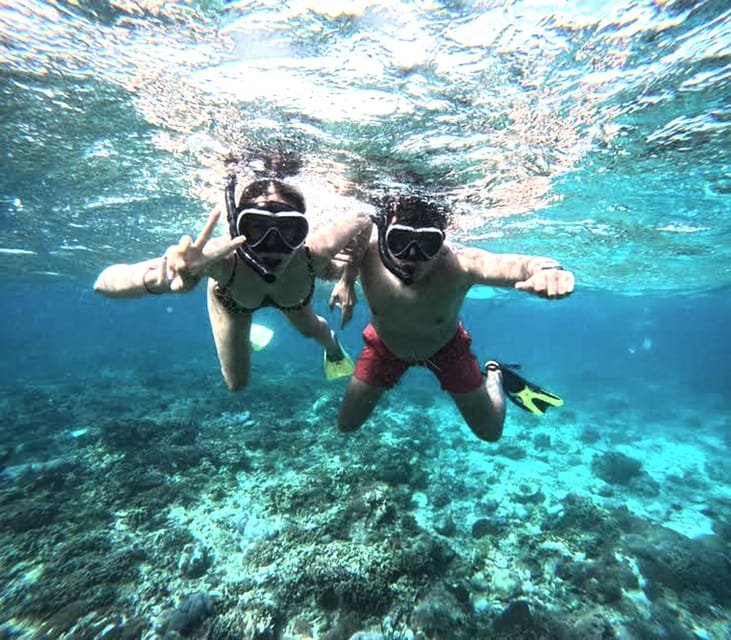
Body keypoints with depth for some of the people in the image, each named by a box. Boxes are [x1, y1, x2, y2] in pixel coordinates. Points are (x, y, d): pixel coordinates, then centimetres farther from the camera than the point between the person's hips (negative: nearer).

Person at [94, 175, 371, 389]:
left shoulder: (313, 251, -44)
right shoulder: (223, 258, -47)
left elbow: (363, 221, -23)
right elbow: (105, 282, -49)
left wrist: (347, 279, -28)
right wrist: (159, 278, -70)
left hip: (292, 296, 1)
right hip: (231, 297, 0)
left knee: (311, 330, 29)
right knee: (236, 384, 14)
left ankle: (332, 345, 69)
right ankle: (246, 337, 47)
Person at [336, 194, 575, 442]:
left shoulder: (457, 264, -43)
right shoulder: (365, 251, -36)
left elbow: (511, 265, -59)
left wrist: (546, 269, -80)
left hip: (445, 346, -1)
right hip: (385, 345, 2)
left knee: (490, 431, 11)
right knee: (346, 423, 15)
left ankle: (494, 375, 42)